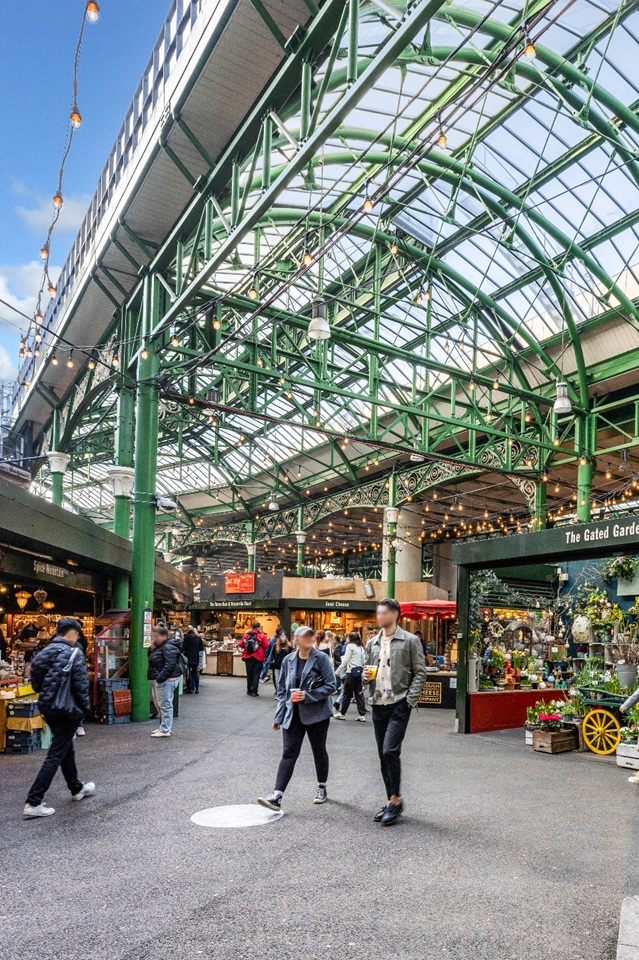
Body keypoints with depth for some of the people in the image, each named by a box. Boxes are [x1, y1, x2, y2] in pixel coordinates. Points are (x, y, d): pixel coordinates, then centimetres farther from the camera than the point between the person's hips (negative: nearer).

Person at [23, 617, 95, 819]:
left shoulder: (44, 652, 5)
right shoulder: (73, 653, -16)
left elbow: (35, 682, 7)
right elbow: (80, 685, -16)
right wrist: (86, 707, -3)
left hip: (47, 707, 8)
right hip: (67, 710, -8)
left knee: (66, 748, 22)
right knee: (56, 755, -1)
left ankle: (77, 789, 37)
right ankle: (33, 803, -3)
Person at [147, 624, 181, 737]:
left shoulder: (168, 648, -17)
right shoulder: (159, 647, 16)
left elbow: (169, 666, -24)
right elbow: (151, 659, 25)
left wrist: (160, 678, -26)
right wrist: (151, 649, 6)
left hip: (165, 681, -11)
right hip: (157, 680, 11)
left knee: (165, 705, -6)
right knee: (159, 705, 18)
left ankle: (165, 730, -2)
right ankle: (164, 727, 28)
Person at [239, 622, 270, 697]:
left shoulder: (246, 635, 1)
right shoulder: (262, 636, -9)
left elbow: (241, 645, 2)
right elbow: (266, 646, -13)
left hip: (248, 657, 4)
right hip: (258, 657, -3)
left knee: (249, 674, 14)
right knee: (256, 674, 1)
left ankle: (249, 691, 21)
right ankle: (254, 691, -3)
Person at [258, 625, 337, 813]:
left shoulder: (321, 658, -9)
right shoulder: (288, 660, 3)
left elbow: (330, 685, -11)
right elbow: (282, 689, 8)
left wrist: (308, 696, -19)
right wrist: (279, 716, 5)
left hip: (316, 713, -2)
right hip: (293, 714, 2)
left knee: (319, 751, 13)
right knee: (289, 753, -4)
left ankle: (322, 789, 32)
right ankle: (277, 796, -8)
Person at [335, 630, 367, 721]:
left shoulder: (350, 646, -7)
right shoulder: (361, 648, 13)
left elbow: (345, 660, -10)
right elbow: (364, 661, 11)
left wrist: (338, 670, -5)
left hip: (351, 673, -6)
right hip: (360, 672, 6)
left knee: (347, 694, 4)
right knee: (359, 694, 7)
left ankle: (342, 713, 13)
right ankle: (362, 715, 5)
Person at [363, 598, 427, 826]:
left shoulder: (410, 640, -4)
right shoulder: (372, 643, 11)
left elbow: (420, 673, -5)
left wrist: (410, 700, -12)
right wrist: (366, 675, -3)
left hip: (399, 705, -6)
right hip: (378, 705, 6)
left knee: (390, 751, -14)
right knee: (383, 755, 10)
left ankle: (396, 800, 2)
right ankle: (392, 801, 22)